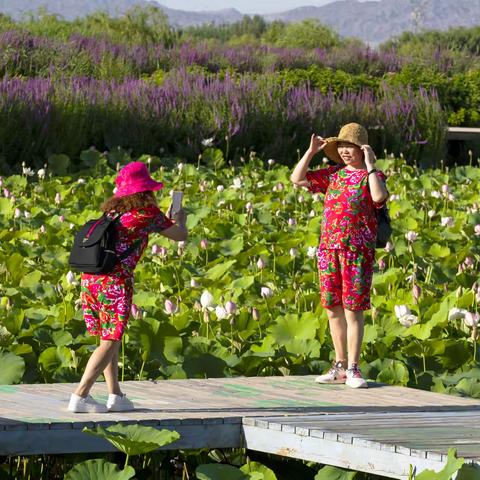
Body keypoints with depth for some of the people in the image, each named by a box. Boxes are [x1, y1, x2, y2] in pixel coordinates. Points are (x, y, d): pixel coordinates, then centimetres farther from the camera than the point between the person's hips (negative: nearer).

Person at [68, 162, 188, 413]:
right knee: (110, 342, -3)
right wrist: (180, 220, 33)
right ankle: (80, 397, -11)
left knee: (110, 338, 16)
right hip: (115, 282, -7)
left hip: (90, 279, 7)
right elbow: (180, 235, 10)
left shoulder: (112, 209, 16)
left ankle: (115, 396, 16)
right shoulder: (148, 213, -2)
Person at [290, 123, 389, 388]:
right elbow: (297, 178, 15)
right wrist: (311, 152, 8)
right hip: (329, 248, 6)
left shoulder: (371, 176, -1)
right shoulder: (333, 174, 14)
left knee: (353, 309, -6)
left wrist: (370, 166, -19)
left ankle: (352, 369, -2)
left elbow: (379, 197, -23)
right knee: (333, 309, 9)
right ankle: (340, 366, 17)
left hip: (357, 251, -6)